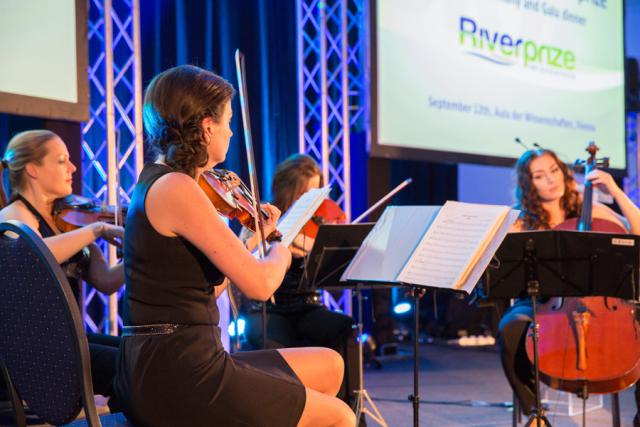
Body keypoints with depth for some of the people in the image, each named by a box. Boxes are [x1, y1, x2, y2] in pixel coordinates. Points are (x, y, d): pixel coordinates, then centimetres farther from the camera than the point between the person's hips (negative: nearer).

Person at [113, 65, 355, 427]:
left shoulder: (158, 183, 13)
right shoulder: (177, 188, -17)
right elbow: (260, 284, -20)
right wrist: (279, 254, 2)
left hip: (161, 369, 10)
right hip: (177, 377, -10)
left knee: (329, 366, 19)